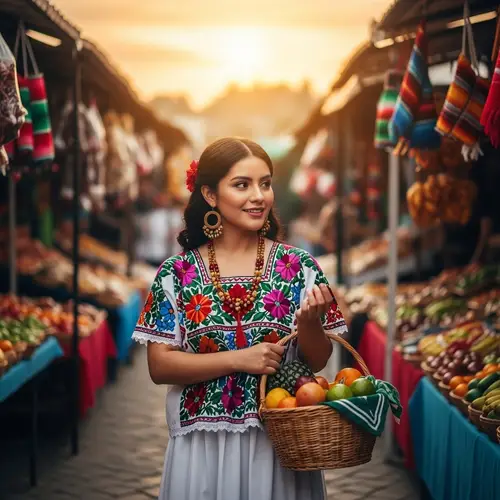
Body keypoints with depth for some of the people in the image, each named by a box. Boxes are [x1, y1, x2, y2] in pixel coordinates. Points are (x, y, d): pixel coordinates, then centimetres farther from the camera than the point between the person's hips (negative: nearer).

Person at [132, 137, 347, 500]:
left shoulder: (299, 266, -1)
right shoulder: (177, 274, -3)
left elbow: (317, 362, 3)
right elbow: (160, 366, -6)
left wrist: (309, 321, -17)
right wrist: (238, 359, -16)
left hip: (281, 442, 1)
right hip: (203, 447, 0)